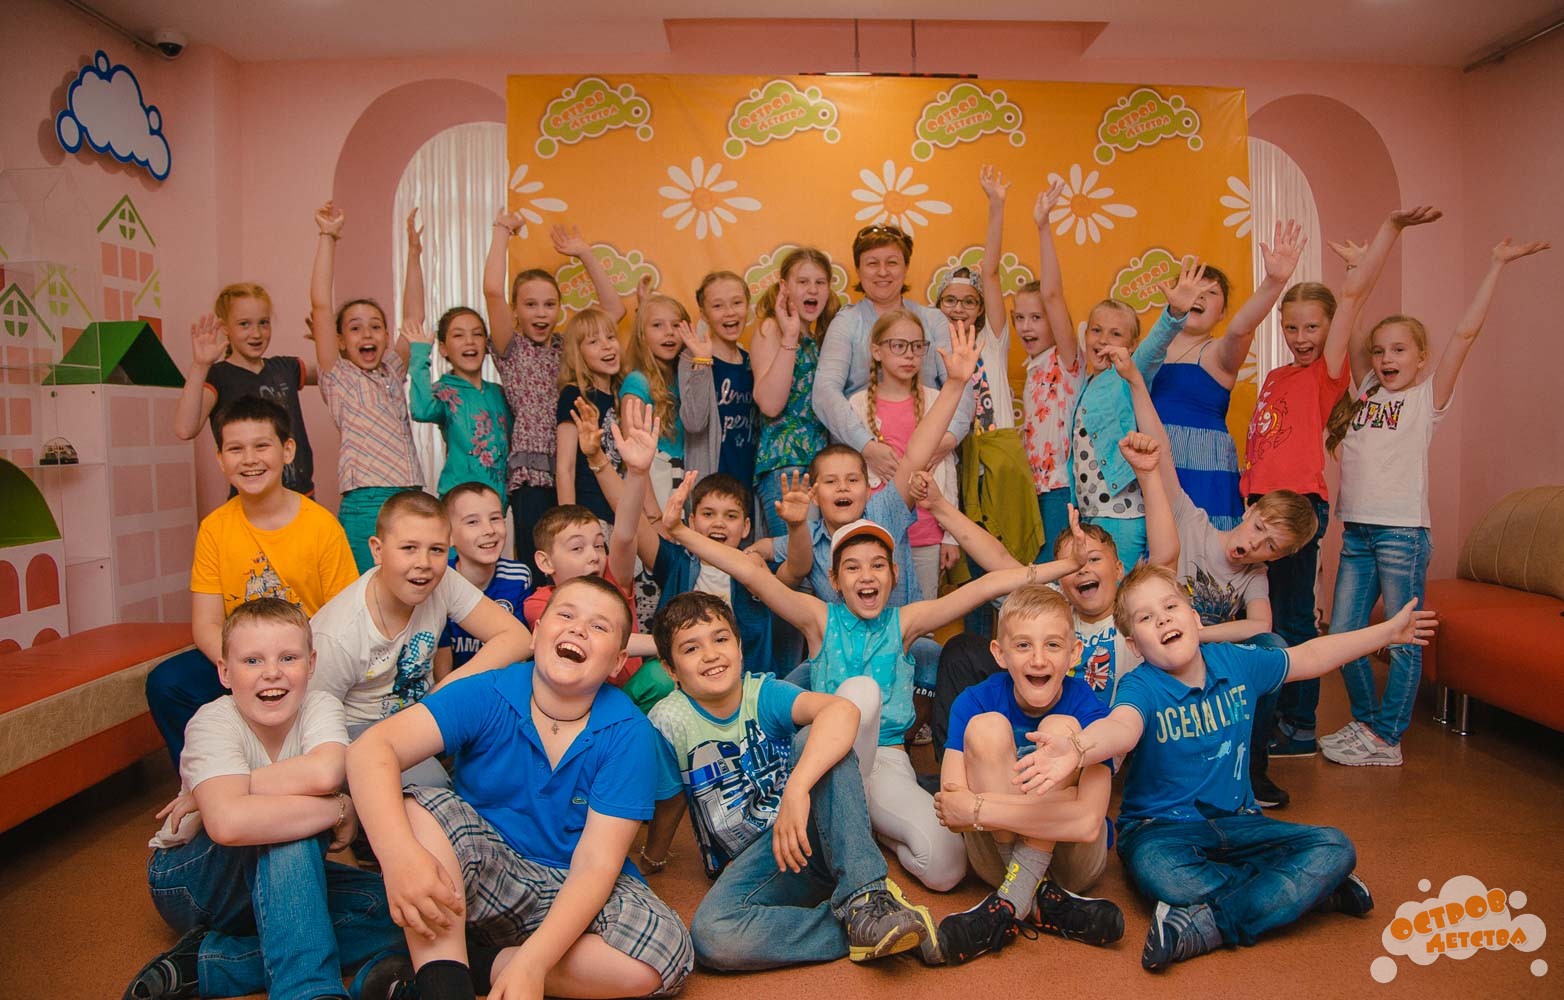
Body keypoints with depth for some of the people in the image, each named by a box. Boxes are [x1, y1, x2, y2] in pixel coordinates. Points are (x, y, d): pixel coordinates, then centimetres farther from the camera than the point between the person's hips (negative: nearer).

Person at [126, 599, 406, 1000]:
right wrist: (338, 809, -35)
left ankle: (204, 964, -18)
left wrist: (202, 795, -31)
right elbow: (227, 822, -44)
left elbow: (325, 772, -39)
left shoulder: (320, 707, -15)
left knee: (385, 909, -20)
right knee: (289, 820, -34)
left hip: (277, 876, 5)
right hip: (187, 878, -5)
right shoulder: (215, 722, -24)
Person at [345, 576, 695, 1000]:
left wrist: (531, 964, -34)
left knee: (667, 952, -28)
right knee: (422, 807, -25)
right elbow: (371, 749, -25)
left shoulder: (629, 736, -15)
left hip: (573, 894, 0)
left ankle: (477, 965, -16)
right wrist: (400, 854, -43)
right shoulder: (486, 696, -12)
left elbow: (595, 864, -20)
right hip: (480, 875, 1)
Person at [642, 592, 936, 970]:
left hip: (813, 835, 0)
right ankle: (857, 932, -22)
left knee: (815, 739, -27)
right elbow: (669, 803, 5)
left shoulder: (763, 693, -11)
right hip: (748, 861, 0)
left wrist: (796, 788, -43)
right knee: (709, 935, -33)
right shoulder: (669, 723, -11)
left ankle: (865, 895, -29)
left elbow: (842, 710, -32)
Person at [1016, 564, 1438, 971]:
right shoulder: (1141, 687, -16)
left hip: (1235, 822, 5)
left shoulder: (1237, 663, 1)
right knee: (1152, 867, -38)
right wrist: (1077, 750, -64)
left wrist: (1387, 631, 24)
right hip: (1162, 827, -5)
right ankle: (1311, 890, -21)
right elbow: (1122, 726, -40)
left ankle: (1207, 926, -23)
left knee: (1335, 849, -15)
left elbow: (1309, 656, 19)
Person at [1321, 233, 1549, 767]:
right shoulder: (1365, 392, 13)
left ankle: (1386, 739, 10)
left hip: (1402, 531, -5)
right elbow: (1352, 333, 14)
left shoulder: (1428, 398, 1)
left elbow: (1466, 332, -7)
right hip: (1357, 530, 5)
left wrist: (1496, 265, -8)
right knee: (1343, 634, 7)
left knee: (1404, 641, 1)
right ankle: (1365, 721, 23)